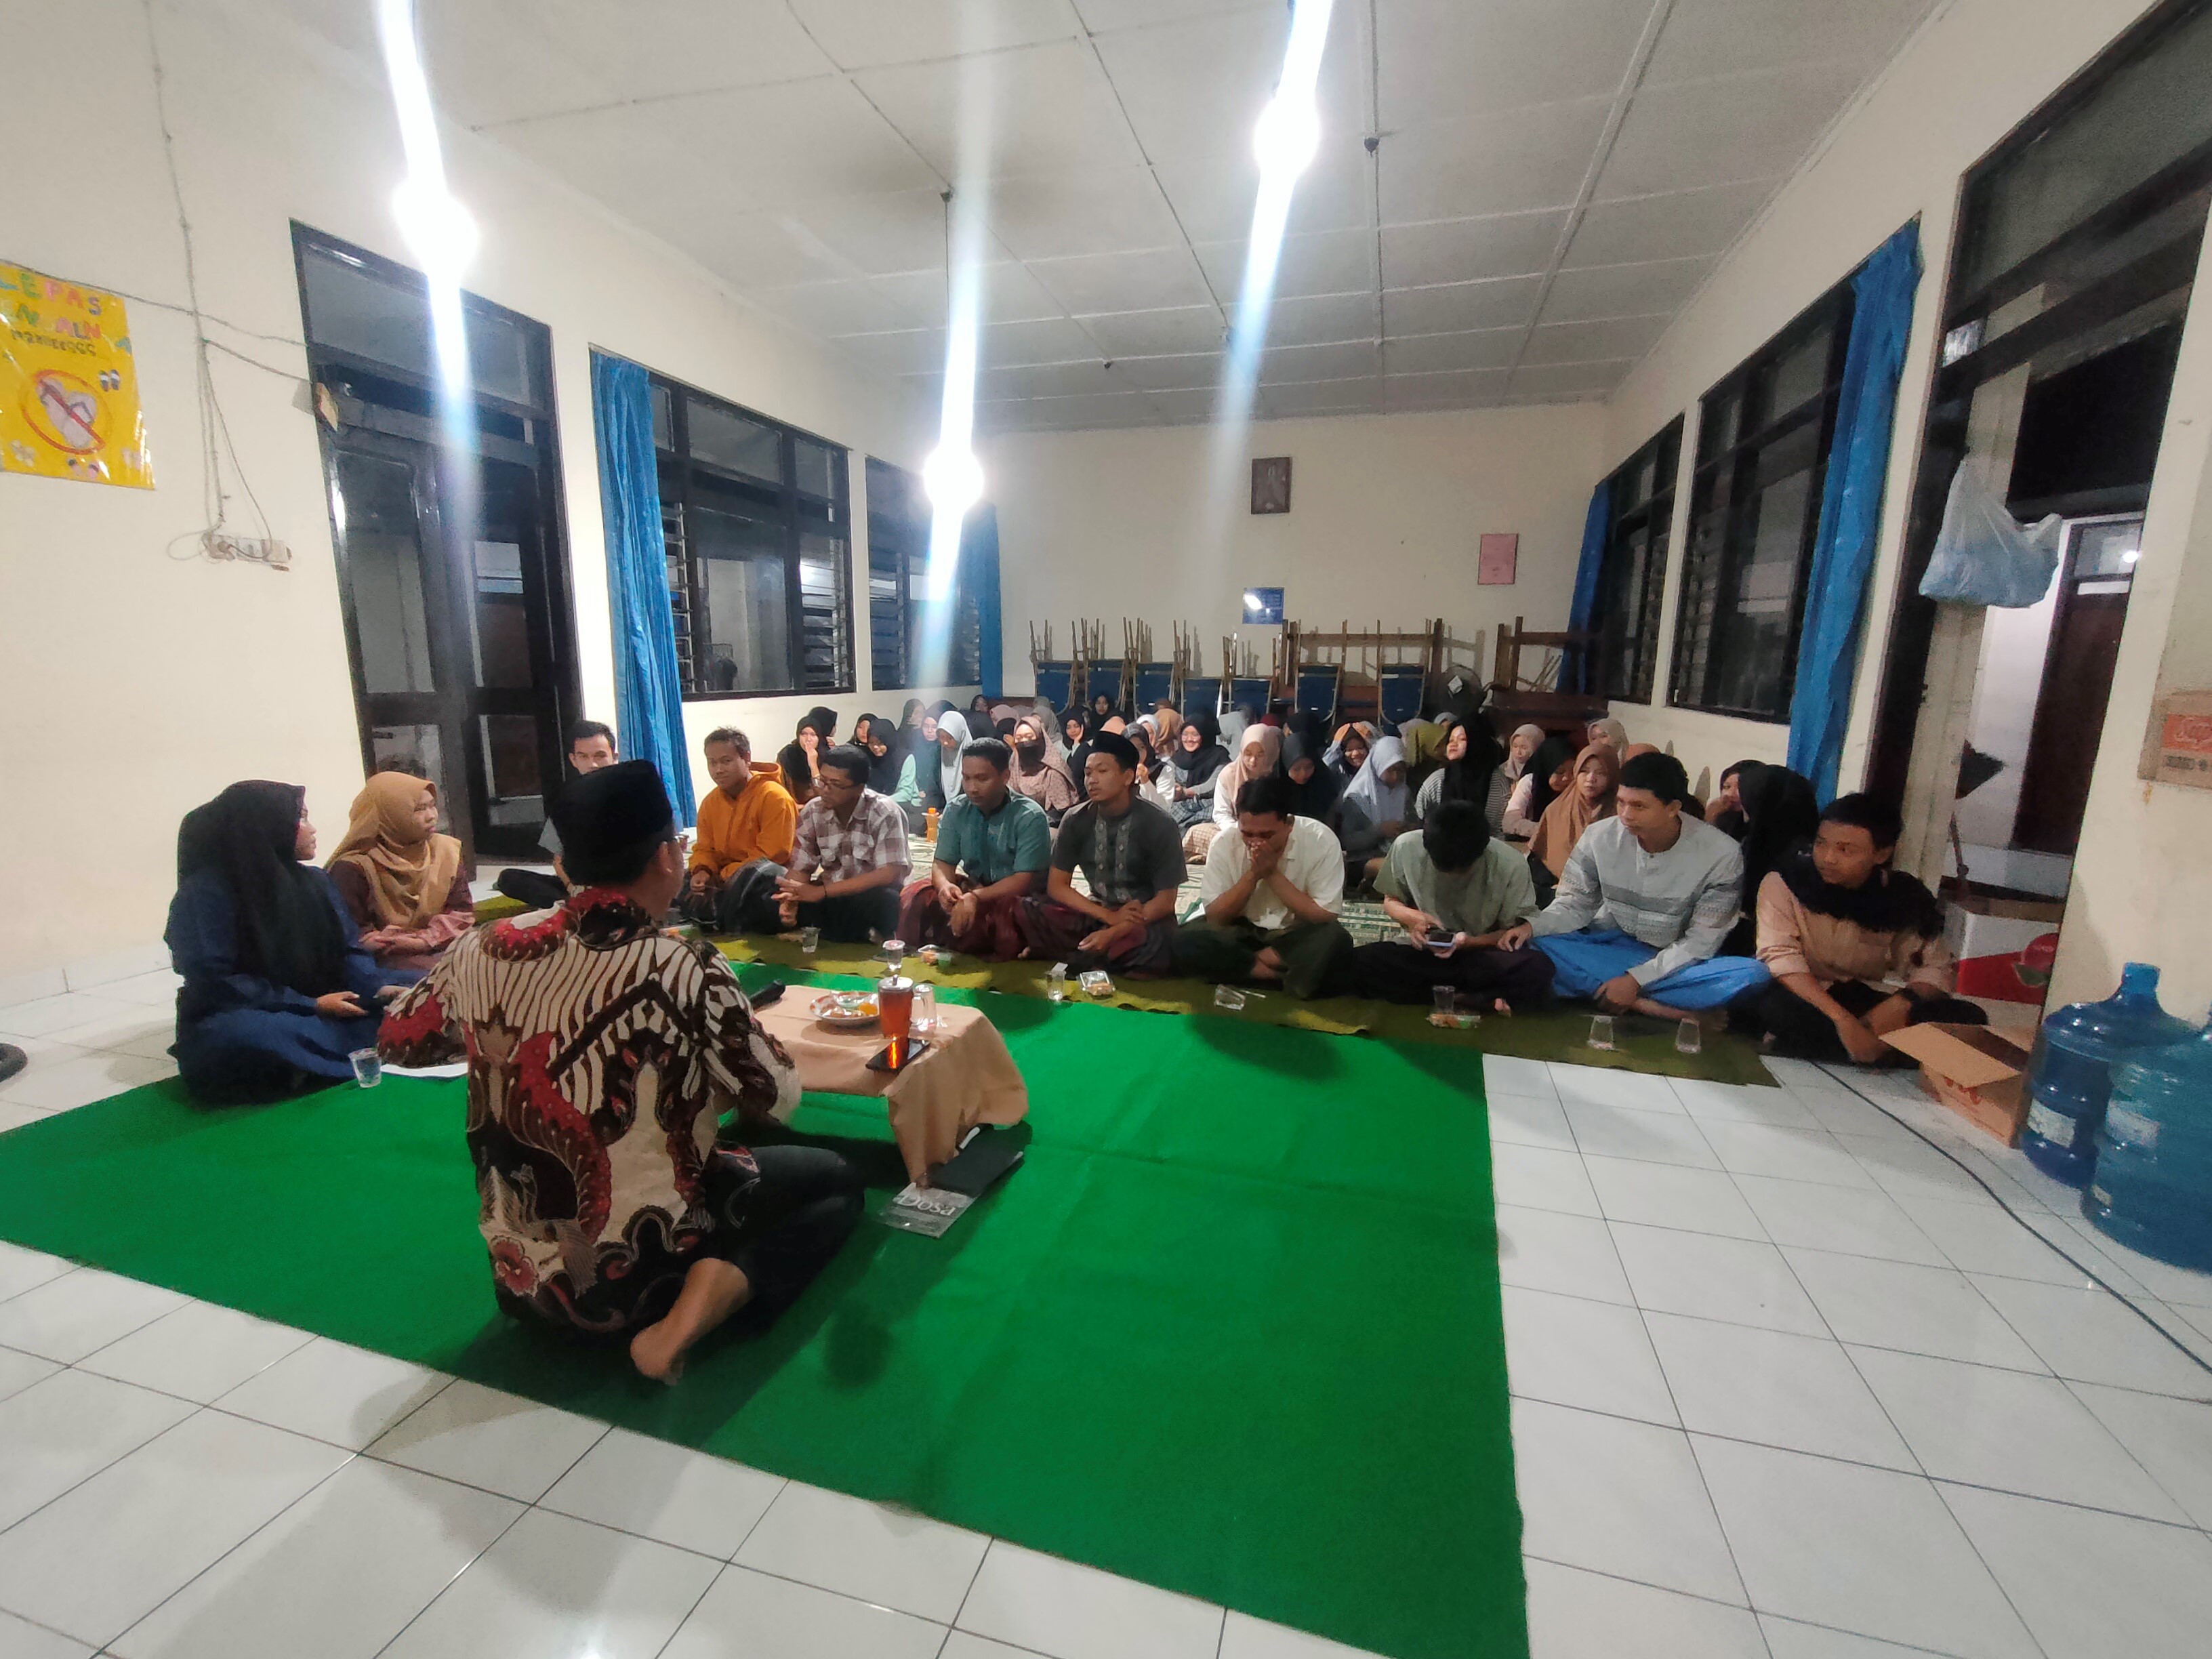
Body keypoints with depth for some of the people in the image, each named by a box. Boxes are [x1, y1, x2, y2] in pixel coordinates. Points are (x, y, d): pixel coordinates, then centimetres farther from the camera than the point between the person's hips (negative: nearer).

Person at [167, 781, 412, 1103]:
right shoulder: (206, 891, -10)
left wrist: (377, 987, -16)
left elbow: (347, 951, 6)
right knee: (248, 1035, -41)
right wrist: (310, 1005, -21)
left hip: (322, 1006, 6)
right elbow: (214, 982, -15)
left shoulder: (314, 880, 8)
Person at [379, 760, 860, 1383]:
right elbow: (777, 1101, -13)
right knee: (837, 1181, 10)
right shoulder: (686, 969, -25)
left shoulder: (488, 950, -10)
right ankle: (714, 1290, -11)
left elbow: (397, 1040, 9)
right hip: (636, 1274, -7)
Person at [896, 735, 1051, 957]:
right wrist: (945, 885, -26)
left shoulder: (1030, 817, -15)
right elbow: (943, 863, 0)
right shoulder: (956, 811, 0)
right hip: (971, 890, 5)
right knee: (916, 896, -20)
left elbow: (1024, 880, -21)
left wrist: (975, 897, -35)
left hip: (1016, 896, -4)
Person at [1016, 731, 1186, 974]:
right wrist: (1110, 917, -16)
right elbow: (1057, 886, -2)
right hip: (1096, 914, 3)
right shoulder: (1076, 821, -3)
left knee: (1154, 943, -39)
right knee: (1023, 913, -20)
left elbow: (1165, 901, -10)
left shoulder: (1159, 826, -12)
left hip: (1145, 919, -2)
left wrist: (1114, 933, -24)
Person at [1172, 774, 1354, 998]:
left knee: (1336, 942, -34)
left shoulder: (1320, 841, -18)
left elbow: (1324, 917, -16)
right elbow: (1215, 916, -10)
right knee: (1184, 940, -26)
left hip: (1297, 936, -1)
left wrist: (1272, 873, -23)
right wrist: (1253, 874, -23)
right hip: (1243, 932, 2)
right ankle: (1286, 972, -18)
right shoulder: (1224, 843, -14)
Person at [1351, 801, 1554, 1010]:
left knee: (1538, 971, -33)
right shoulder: (1406, 847, -13)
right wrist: (1412, 917, -18)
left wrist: (1470, 942, -24)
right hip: (1425, 952, 2)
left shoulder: (1511, 864, -16)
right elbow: (1391, 901, 5)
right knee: (1361, 962, -28)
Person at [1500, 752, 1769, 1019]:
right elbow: (1574, 904, -3)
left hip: (1676, 963, -1)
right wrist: (1532, 926, -25)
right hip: (1607, 947, 1)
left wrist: (1636, 979, -23)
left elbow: (1701, 941, -13)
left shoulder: (1721, 855, -15)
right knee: (1535, 945, -28)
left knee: (1754, 975, -31)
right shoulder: (1600, 836, -11)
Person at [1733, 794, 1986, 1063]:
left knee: (1968, 1020, -15)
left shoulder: (1906, 897, -2)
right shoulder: (1785, 881, -14)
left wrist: (1900, 1004, -22)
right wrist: (1842, 1019, -33)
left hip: (1863, 998, 5)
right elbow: (1780, 955, -23)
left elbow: (1936, 968, 0)